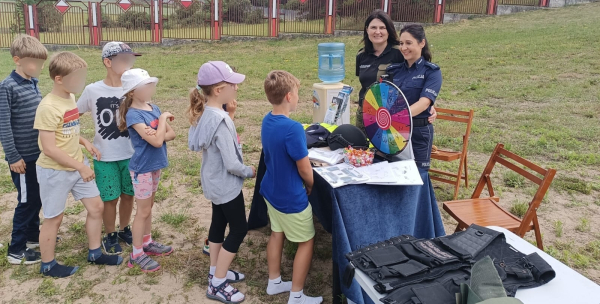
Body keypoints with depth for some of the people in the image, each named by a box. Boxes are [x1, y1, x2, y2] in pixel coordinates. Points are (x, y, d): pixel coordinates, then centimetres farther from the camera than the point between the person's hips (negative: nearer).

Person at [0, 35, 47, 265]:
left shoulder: (34, 83, 6)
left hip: (38, 153, 7)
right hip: (22, 156, -7)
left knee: (37, 197, 18)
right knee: (27, 200, 0)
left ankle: (33, 233, 36)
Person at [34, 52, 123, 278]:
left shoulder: (71, 97, 3)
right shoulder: (48, 107, -23)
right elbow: (49, 149, -24)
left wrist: (85, 143, 0)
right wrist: (80, 167, -21)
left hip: (77, 166, 8)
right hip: (55, 171, -8)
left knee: (96, 207, 12)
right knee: (54, 218, 8)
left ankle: (95, 253, 30)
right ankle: (48, 265, 28)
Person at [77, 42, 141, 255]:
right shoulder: (92, 90, -9)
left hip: (130, 154, 2)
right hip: (105, 157, -2)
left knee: (128, 195, 15)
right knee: (109, 198, 9)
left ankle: (124, 229, 37)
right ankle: (110, 236, 29)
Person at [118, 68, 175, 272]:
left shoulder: (154, 108, 3)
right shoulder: (133, 114, -21)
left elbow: (171, 134, 1)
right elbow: (157, 142, -27)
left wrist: (157, 135, -18)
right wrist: (163, 118, -16)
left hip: (155, 165, 7)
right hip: (142, 168, -7)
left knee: (149, 207, 20)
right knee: (143, 211, 2)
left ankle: (147, 243, 35)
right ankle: (137, 254, 16)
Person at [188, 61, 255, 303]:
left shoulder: (205, 113, -2)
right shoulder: (220, 121, -30)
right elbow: (232, 164, -26)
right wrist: (250, 172, -10)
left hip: (214, 181, 9)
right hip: (226, 184, -9)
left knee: (219, 224, 21)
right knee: (239, 229, 4)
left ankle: (216, 271, 38)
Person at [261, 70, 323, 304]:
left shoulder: (267, 121, -3)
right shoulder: (293, 129, -29)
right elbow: (304, 170, -21)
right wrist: (311, 187, 0)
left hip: (271, 190, 8)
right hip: (291, 197, -8)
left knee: (276, 234, 23)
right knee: (306, 242, 10)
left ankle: (274, 282, 39)